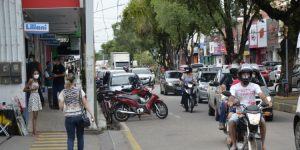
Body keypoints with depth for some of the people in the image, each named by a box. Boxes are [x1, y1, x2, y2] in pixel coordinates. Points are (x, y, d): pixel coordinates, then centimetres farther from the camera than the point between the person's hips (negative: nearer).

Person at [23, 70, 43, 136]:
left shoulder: (37, 81, 11)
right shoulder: (31, 80, -10)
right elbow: (24, 89, -10)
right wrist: (31, 89, -17)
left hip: (37, 96, 8)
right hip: (33, 96, -8)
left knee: (36, 115, 9)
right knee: (34, 115, -8)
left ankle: (34, 131, 13)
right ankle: (34, 131, -6)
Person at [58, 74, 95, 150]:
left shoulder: (63, 92, -2)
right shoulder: (79, 90, -2)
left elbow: (61, 106, -3)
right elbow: (85, 103, -6)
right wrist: (91, 114, -5)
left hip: (69, 117, 0)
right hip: (79, 116, 1)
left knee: (70, 138, 5)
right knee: (80, 137, 15)